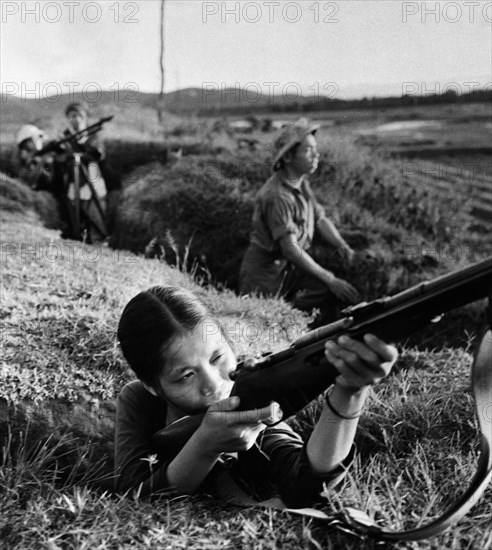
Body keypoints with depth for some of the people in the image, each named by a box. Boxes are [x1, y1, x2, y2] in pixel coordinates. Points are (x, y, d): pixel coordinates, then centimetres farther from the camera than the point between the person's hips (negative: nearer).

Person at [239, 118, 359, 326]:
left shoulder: (301, 183, 3)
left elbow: (320, 220, 7)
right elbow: (290, 249, -28)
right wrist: (330, 280, -26)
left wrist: (342, 246, -13)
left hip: (296, 266, 7)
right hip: (268, 272, -7)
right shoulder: (277, 196, -26)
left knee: (345, 295, -12)